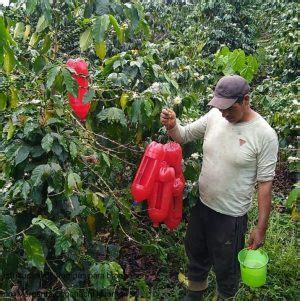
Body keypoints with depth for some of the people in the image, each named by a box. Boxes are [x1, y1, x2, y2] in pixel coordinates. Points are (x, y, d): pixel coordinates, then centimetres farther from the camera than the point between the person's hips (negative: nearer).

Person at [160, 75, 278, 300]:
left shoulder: (265, 134, -19)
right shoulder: (215, 116, -7)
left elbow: (265, 184, -15)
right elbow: (184, 135, 4)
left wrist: (261, 227, -11)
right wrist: (171, 125, -19)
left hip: (231, 215, -5)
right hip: (201, 204, 5)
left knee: (225, 267, 17)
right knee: (195, 253, 26)